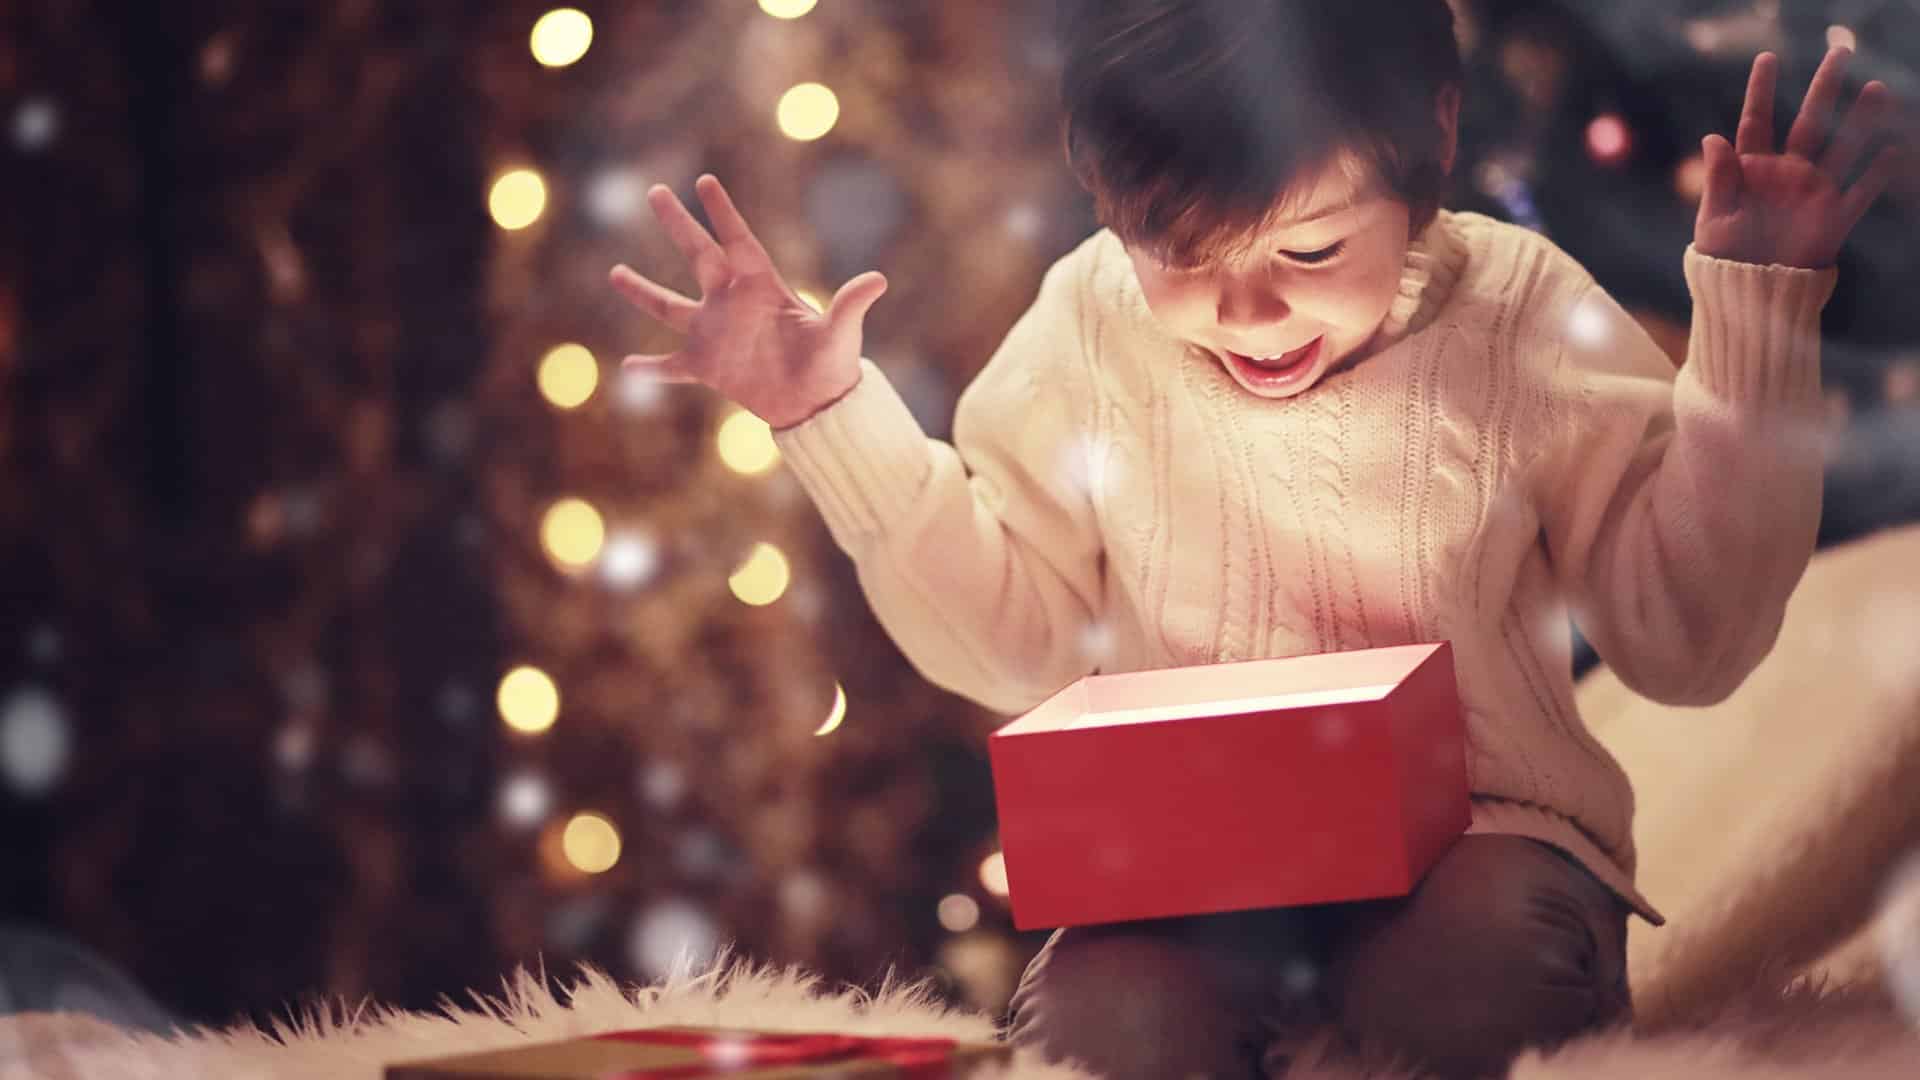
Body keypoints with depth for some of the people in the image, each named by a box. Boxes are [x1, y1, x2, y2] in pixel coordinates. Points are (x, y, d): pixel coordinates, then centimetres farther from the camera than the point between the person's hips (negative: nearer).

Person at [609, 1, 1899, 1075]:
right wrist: (833, 418, -1)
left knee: (1492, 962, -35)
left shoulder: (1520, 314, -5)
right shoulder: (1091, 330, -1)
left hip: (1472, 834, -1)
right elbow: (1012, 643, 8)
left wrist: (1757, 318, -9)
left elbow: (1688, 638, -3)